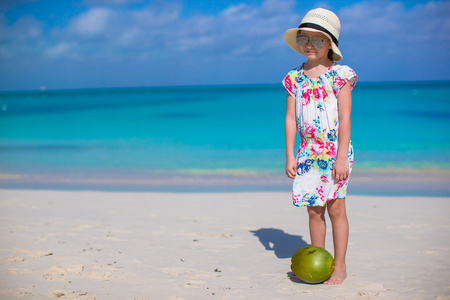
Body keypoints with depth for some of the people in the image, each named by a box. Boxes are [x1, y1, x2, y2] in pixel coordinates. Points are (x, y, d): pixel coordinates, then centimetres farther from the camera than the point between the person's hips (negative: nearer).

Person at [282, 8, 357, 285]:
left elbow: (344, 119, -9)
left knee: (335, 208, 0)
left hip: (335, 150, -4)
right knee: (314, 209, 8)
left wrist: (341, 157, -14)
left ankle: (340, 266, 10)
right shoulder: (295, 78, 6)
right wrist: (290, 155, 3)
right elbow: (291, 119, 7)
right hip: (308, 152, 4)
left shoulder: (339, 75, -5)